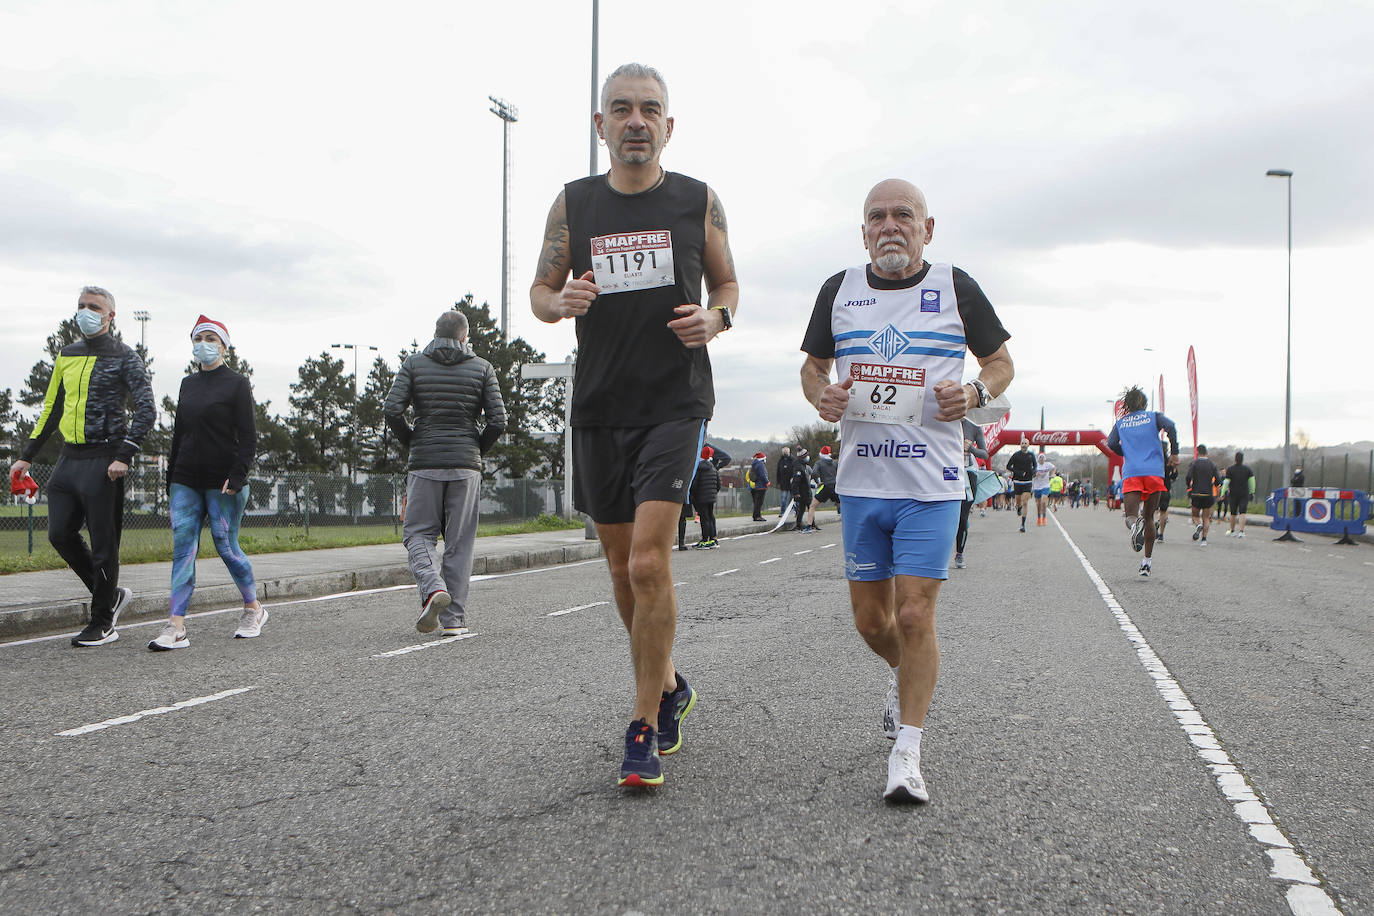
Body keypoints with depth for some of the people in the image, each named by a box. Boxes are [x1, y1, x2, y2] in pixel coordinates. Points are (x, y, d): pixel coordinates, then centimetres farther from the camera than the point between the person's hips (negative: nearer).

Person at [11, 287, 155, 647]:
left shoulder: (124, 357, -3)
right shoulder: (66, 355, 16)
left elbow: (146, 410, -10)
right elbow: (51, 408, 22)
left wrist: (124, 456, -20)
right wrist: (27, 456, 17)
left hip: (103, 461, -6)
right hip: (68, 458, 7)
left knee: (102, 544, -2)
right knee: (60, 535, 4)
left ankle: (103, 623, 8)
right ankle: (111, 594, 22)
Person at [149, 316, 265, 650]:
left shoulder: (236, 383, -2)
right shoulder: (188, 384, 15)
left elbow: (248, 437, -7)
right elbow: (179, 433, 19)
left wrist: (237, 476, -18)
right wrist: (170, 480, 16)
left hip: (223, 483, -5)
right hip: (186, 481, 5)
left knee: (226, 547, 1)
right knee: (182, 547, -4)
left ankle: (254, 609, 23)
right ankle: (176, 627, -9)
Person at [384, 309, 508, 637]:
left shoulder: (414, 364, 5)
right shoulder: (482, 368, 5)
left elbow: (392, 410, -6)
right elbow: (498, 420, -3)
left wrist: (413, 444, 9)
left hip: (424, 464, 0)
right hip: (465, 465, 1)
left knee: (418, 533, 9)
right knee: (459, 542, 6)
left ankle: (432, 587, -18)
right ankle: (454, 619, 6)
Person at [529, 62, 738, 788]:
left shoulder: (699, 201, 4)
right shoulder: (573, 203, 7)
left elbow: (727, 284, 13)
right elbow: (540, 290, 13)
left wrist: (714, 319, -9)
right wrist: (562, 303, -11)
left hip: (675, 402, -3)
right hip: (599, 407, 3)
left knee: (649, 561, -16)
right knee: (623, 567, 12)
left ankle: (644, 729, -3)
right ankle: (670, 688, 34)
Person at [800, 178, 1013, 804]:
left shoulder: (955, 288, 1)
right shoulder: (839, 290, 8)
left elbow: (1001, 361, 10)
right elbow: (813, 364, 19)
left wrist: (976, 392, -12)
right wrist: (821, 394, -4)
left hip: (931, 483, -3)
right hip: (861, 481, 3)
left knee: (915, 616, -10)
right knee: (870, 619, 10)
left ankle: (906, 757, 1)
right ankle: (907, 677, 44)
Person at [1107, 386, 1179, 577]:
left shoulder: (1120, 422, 15)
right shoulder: (1153, 416, 12)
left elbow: (1112, 444, 2)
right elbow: (1170, 427, -7)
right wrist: (1174, 453, 0)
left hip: (1131, 474, 0)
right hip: (1154, 472, 1)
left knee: (1130, 516, -6)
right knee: (1149, 517, 12)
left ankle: (1135, 524, -45)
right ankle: (1147, 561, 10)